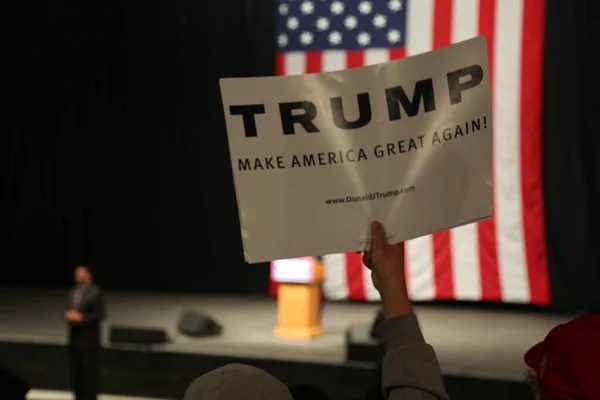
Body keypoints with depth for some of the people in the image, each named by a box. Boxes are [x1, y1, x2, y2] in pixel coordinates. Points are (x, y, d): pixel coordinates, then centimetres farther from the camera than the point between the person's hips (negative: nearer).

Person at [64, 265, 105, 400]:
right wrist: (69, 316, -3)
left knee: (89, 372, -3)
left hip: (89, 339, -7)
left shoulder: (96, 292, -8)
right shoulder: (73, 292, 13)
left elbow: (99, 315, -13)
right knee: (76, 371, 10)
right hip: (74, 338, 7)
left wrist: (81, 318, -20)